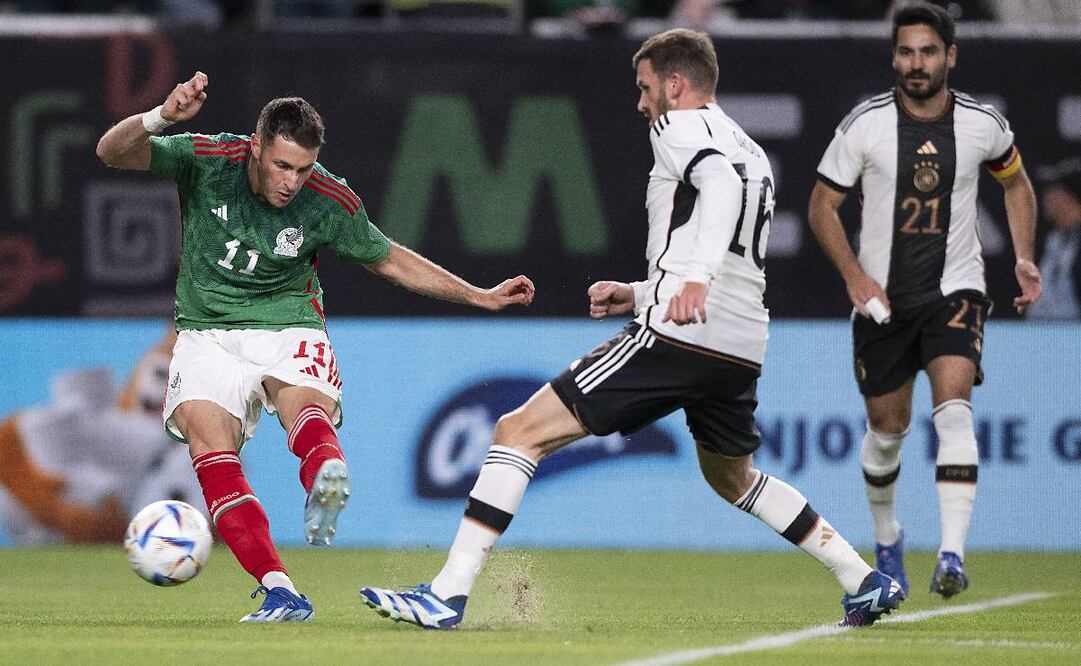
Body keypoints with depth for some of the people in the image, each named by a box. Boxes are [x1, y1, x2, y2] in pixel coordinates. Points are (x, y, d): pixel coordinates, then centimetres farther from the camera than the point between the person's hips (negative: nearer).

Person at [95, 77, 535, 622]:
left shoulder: (329, 202, -7)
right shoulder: (207, 160, -11)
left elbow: (389, 260, 10)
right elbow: (112, 152, -19)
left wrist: (480, 297, 7)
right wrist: (160, 118, -39)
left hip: (288, 328, 0)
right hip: (208, 332, 0)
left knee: (308, 411, -34)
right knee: (210, 446, -26)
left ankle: (326, 487, -68)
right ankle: (279, 593, -33)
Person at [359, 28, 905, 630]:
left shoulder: (681, 127, 1)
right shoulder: (752, 152, 27)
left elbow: (722, 182, -21)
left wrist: (696, 277, -33)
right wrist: (640, 295, 29)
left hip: (676, 336, -9)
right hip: (743, 349, 9)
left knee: (519, 432, -7)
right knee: (734, 477, 35)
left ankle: (447, 594, -16)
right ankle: (866, 580, 30)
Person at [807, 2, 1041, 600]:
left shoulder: (983, 124, -4)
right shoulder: (865, 124, -9)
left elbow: (1015, 182, 17)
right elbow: (822, 205, -1)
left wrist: (1024, 259, 7)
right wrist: (853, 274, -14)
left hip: (955, 291, -1)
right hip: (882, 297, 1)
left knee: (953, 410, -22)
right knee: (887, 428, 10)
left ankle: (952, 556, -28)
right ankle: (887, 539, 38)